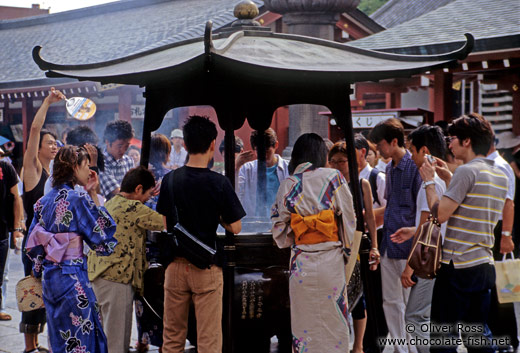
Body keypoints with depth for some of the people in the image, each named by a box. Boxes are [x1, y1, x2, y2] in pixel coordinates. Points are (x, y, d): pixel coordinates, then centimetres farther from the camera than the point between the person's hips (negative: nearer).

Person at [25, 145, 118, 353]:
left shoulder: (43, 201, 8)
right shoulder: (79, 199, -13)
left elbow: (34, 245, 11)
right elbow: (102, 237, -7)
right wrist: (93, 195, -5)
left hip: (49, 277, 7)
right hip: (72, 277, -7)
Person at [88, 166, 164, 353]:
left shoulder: (109, 204, 16)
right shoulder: (133, 208, -14)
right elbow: (165, 222, -13)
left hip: (99, 274, 10)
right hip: (117, 277, -10)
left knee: (107, 336, 17)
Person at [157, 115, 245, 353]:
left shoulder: (170, 179, -1)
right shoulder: (219, 183, -11)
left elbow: (164, 223, 6)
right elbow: (235, 228, -8)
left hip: (175, 265, 4)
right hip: (207, 269, -3)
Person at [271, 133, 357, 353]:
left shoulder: (287, 185, 0)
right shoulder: (333, 178, -4)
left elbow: (279, 225, 4)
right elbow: (349, 218, -1)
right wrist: (349, 248, 12)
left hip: (301, 262, 2)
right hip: (331, 260, -1)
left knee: (305, 320, 8)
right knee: (333, 319, 7)